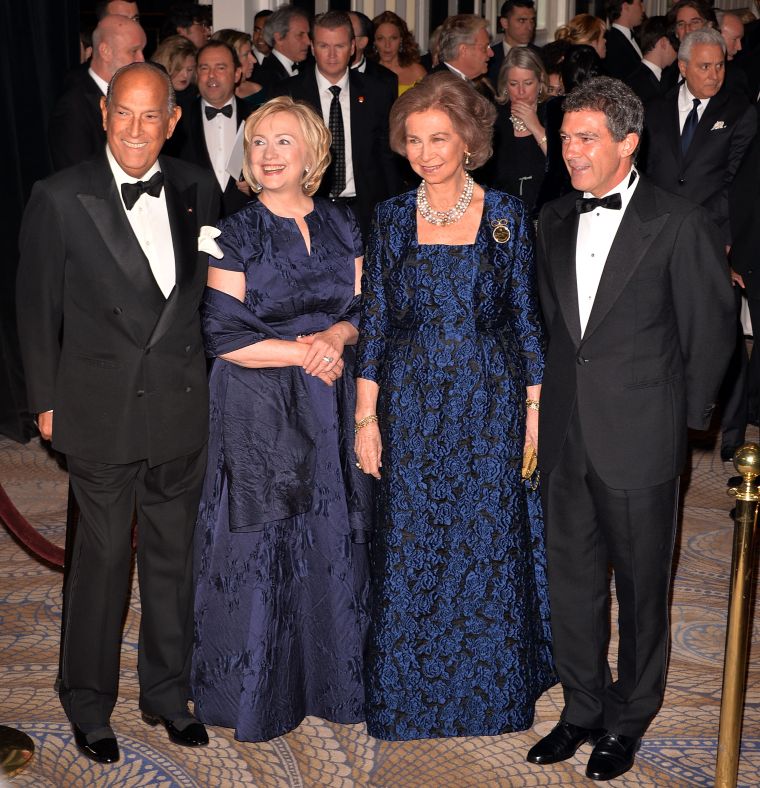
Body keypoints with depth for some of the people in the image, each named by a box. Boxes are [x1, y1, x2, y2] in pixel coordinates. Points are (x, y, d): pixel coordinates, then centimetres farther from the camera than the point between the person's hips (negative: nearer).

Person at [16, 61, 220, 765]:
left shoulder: (196, 189, 3)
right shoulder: (60, 199, -8)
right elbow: (36, 307, -2)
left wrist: (209, 379, 9)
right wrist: (46, 401, -1)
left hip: (183, 410, 4)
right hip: (102, 411, -3)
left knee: (173, 555, 16)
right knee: (102, 557, 8)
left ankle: (167, 691, 35)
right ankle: (88, 703, 29)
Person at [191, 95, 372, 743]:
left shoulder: (341, 225, 7)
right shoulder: (235, 235, -5)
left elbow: (363, 310, 8)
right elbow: (226, 336, -10)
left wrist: (333, 337, -12)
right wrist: (303, 354, -15)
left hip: (332, 409, 4)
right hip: (258, 411, -3)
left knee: (335, 537, 10)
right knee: (263, 542, 4)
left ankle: (334, 674, 28)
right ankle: (259, 690, 21)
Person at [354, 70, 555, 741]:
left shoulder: (506, 215, -1)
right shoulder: (390, 219, 2)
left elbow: (526, 316, 2)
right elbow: (374, 322, 3)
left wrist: (535, 408, -2)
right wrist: (366, 418, -1)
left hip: (490, 405, -1)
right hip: (410, 405, 1)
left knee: (490, 544, 7)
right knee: (409, 546, 6)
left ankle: (489, 690, 27)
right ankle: (412, 693, 25)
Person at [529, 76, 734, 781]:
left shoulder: (680, 225, -10)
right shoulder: (554, 219, 8)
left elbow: (709, 333, -5)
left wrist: (684, 419, -1)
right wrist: (557, 398, 12)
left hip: (639, 438, -5)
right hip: (565, 434, 5)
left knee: (640, 584, 10)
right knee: (572, 577, 15)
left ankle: (628, 719, 29)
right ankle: (582, 709, 33)